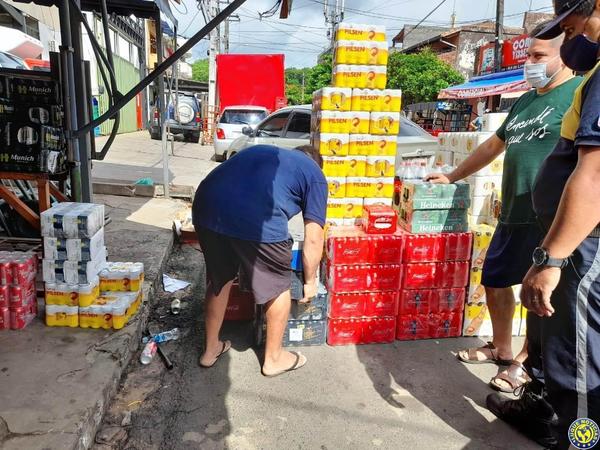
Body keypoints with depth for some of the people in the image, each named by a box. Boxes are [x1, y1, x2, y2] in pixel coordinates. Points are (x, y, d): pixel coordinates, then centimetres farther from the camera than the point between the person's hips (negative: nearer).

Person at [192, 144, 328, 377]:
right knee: (278, 286, 19)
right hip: (255, 220, -6)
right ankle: (273, 358, 37)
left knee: (218, 280, 28)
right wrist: (310, 281, 30)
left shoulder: (263, 151, 36)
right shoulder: (315, 174, 20)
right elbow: (313, 239, 15)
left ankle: (210, 349, 45)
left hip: (206, 204, 6)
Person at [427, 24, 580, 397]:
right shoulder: (525, 101, 18)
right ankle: (501, 349, 32)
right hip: (513, 214, 9)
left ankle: (527, 361, 22)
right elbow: (493, 146, 27)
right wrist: (453, 178, 30)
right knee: (495, 281, 14)